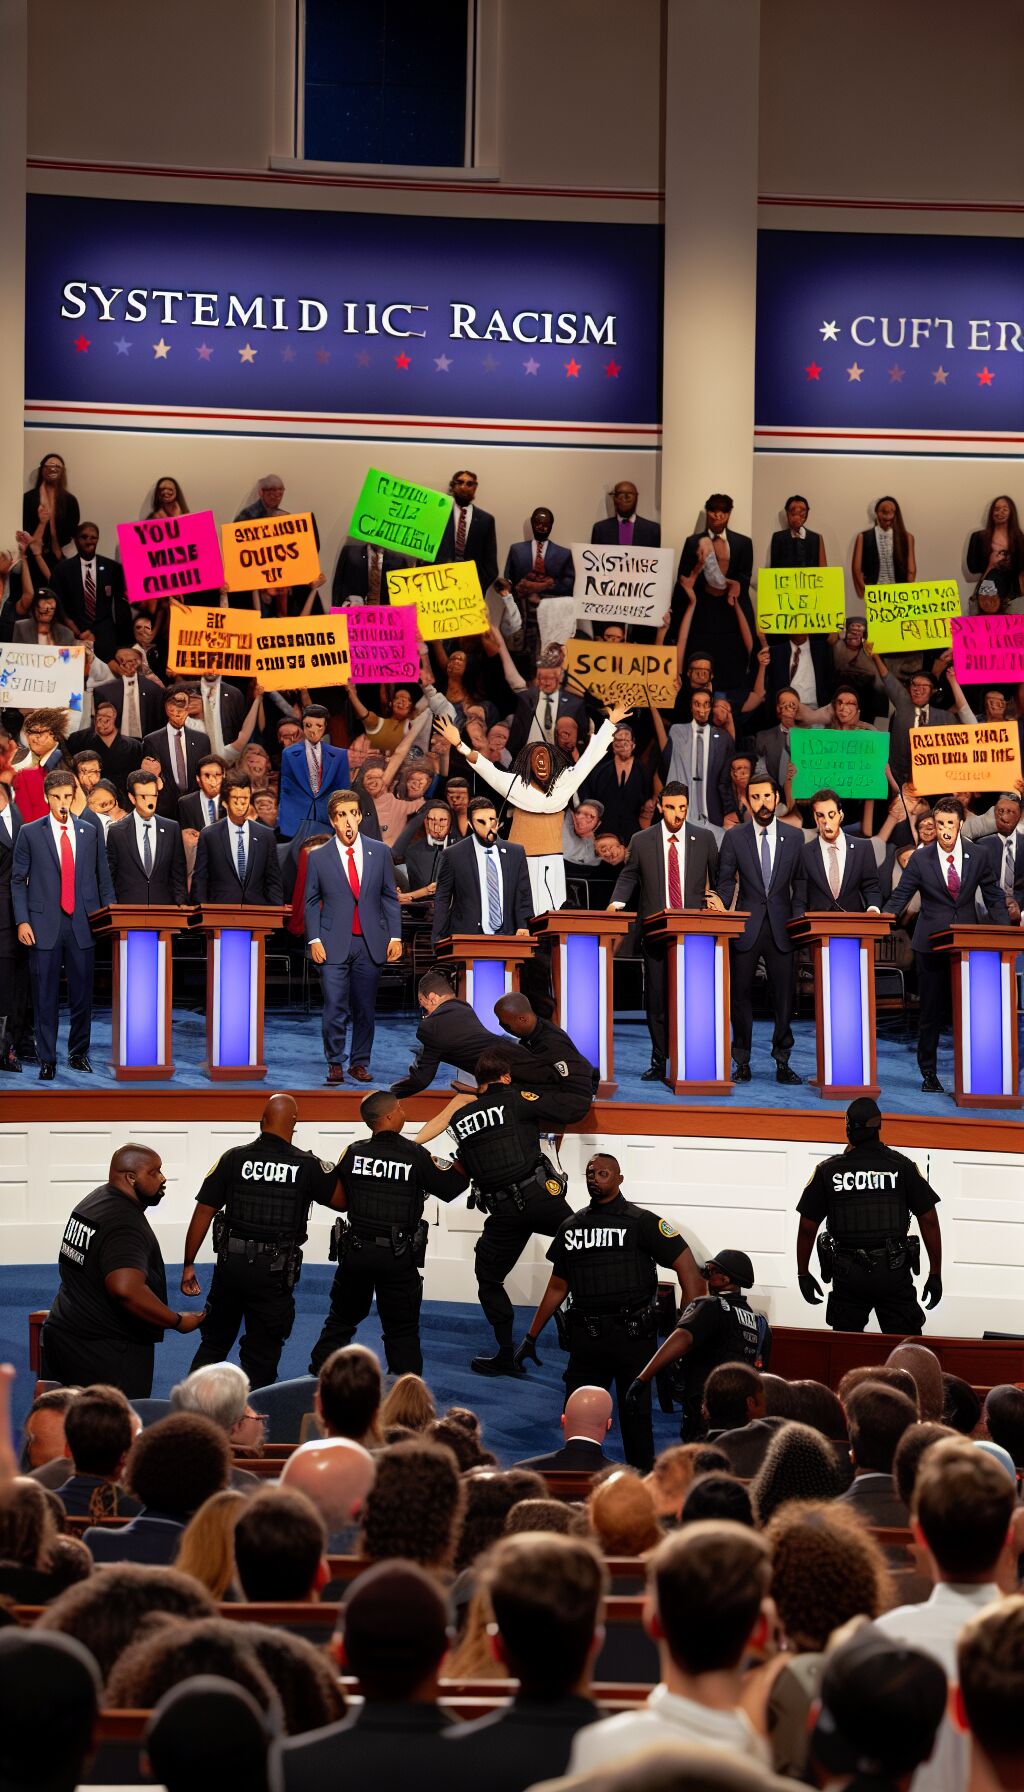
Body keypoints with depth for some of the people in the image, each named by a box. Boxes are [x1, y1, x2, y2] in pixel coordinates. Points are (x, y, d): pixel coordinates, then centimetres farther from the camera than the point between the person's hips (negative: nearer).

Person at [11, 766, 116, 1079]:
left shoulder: (90, 832, 9)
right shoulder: (30, 833, 4)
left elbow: (103, 877, 11)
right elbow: (18, 880, 4)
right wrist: (22, 921, -5)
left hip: (82, 924, 2)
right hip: (44, 925, -2)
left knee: (82, 994, 4)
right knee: (45, 997, 1)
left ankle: (79, 1053, 18)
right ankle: (47, 1060, 7)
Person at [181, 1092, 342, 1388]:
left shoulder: (233, 1158, -4)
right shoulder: (308, 1166, -8)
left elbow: (203, 1212, -3)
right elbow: (341, 1199, 2)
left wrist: (188, 1264, 3)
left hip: (231, 1264, 2)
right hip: (275, 1272, -2)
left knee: (213, 1343, 18)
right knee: (261, 1355, 9)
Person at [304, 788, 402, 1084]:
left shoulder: (379, 852, 7)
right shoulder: (318, 858, 4)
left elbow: (390, 897, 9)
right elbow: (312, 902, 6)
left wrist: (395, 936, 2)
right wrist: (313, 940, -4)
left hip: (370, 943, 2)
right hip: (334, 945, -2)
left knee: (365, 1009, 5)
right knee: (335, 1010, -6)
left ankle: (359, 1063, 15)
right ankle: (335, 1065, 3)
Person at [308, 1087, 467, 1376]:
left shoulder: (354, 1153, -3)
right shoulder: (416, 1156, -11)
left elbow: (338, 1198, 7)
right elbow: (450, 1188, 0)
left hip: (355, 1252, 2)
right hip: (398, 1256, -2)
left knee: (340, 1322, 18)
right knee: (402, 1331, 8)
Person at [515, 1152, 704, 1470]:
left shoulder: (641, 1222, -3)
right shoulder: (571, 1226, 12)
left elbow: (686, 1266, -8)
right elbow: (558, 1287, 19)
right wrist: (531, 1337, 16)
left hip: (630, 1335, -5)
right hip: (586, 1336, 5)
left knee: (635, 1413, 1)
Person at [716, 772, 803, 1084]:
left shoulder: (793, 837, 7)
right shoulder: (734, 837, 4)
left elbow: (799, 884, 8)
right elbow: (726, 881, 3)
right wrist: (721, 912, -13)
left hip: (781, 927, 1)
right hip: (746, 927, -1)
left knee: (785, 995, 1)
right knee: (741, 995, 2)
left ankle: (782, 1061, 8)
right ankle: (742, 1062, 9)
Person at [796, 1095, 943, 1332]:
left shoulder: (828, 1170, -2)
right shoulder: (902, 1166, -3)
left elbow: (807, 1227, 2)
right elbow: (929, 1221, -3)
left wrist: (803, 1274, 14)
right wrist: (935, 1274, 4)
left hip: (847, 1276, 1)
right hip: (894, 1275, -1)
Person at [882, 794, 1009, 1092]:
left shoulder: (978, 858, 4)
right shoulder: (920, 860, 0)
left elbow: (994, 898, 9)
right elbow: (900, 897, -1)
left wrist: (1004, 932, -3)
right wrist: (882, 918, -18)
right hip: (931, 944, -1)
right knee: (931, 1011, 4)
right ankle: (928, 1073, 13)